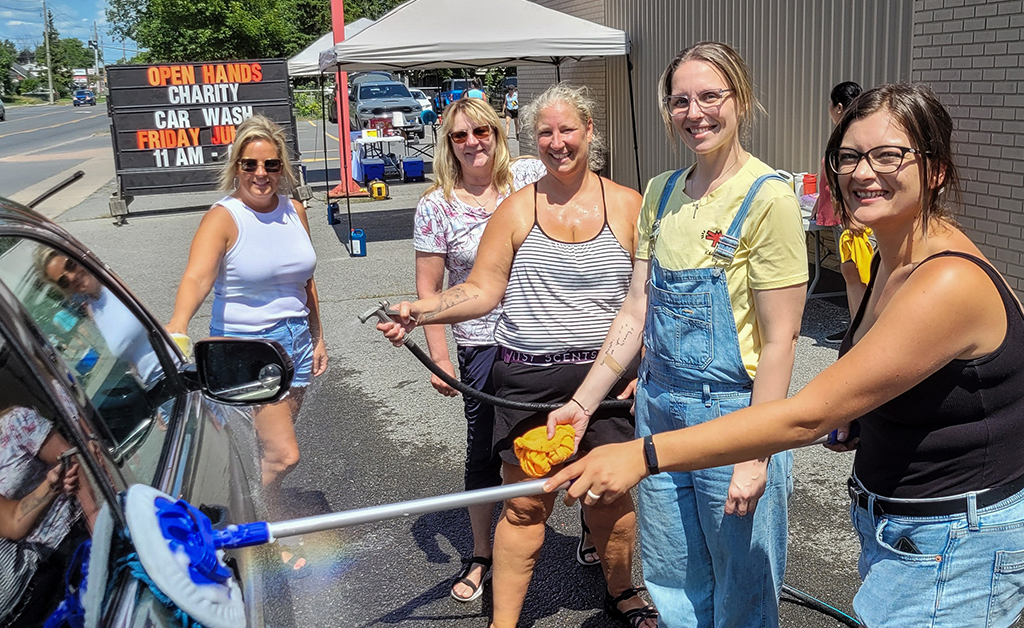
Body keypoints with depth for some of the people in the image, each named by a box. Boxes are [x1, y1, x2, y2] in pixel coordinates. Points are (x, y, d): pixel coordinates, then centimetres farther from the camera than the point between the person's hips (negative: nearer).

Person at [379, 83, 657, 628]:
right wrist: (419, 312, -12)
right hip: (527, 379, 0)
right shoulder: (516, 209, 6)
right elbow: (482, 290, 2)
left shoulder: (627, 205, 4)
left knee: (612, 496, 11)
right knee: (525, 504, 4)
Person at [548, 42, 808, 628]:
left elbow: (780, 338, -15)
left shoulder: (768, 197, -14)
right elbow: (637, 311, 9)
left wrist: (756, 455, -18)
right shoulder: (660, 193, 6)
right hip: (659, 409, 6)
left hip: (731, 413, -6)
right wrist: (582, 403, 8)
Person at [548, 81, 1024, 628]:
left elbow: (807, 416, -31)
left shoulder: (951, 283, -27)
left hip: (952, 544, -9)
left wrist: (644, 455, -32)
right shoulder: (889, 262, 5)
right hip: (893, 523, 9)